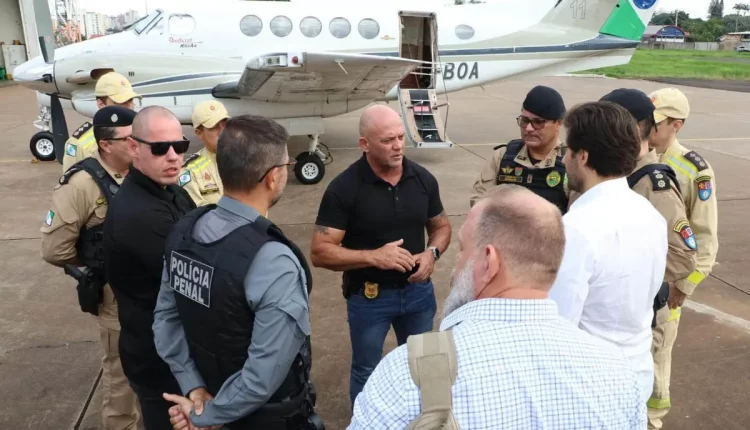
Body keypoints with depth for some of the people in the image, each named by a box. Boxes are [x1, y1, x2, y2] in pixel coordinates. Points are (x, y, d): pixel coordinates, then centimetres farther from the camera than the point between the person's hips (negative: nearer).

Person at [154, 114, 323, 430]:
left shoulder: (183, 232, -9)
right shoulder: (275, 264, -31)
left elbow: (166, 318, -2)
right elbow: (264, 376, -28)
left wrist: (195, 389, -2)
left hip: (209, 390, 6)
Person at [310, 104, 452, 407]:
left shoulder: (423, 179, -6)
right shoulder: (344, 188, -18)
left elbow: (441, 226, 8)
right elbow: (320, 252, -18)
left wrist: (432, 253, -13)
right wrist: (373, 256, -29)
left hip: (418, 290, 4)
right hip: (368, 296, -4)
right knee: (366, 372, 17)